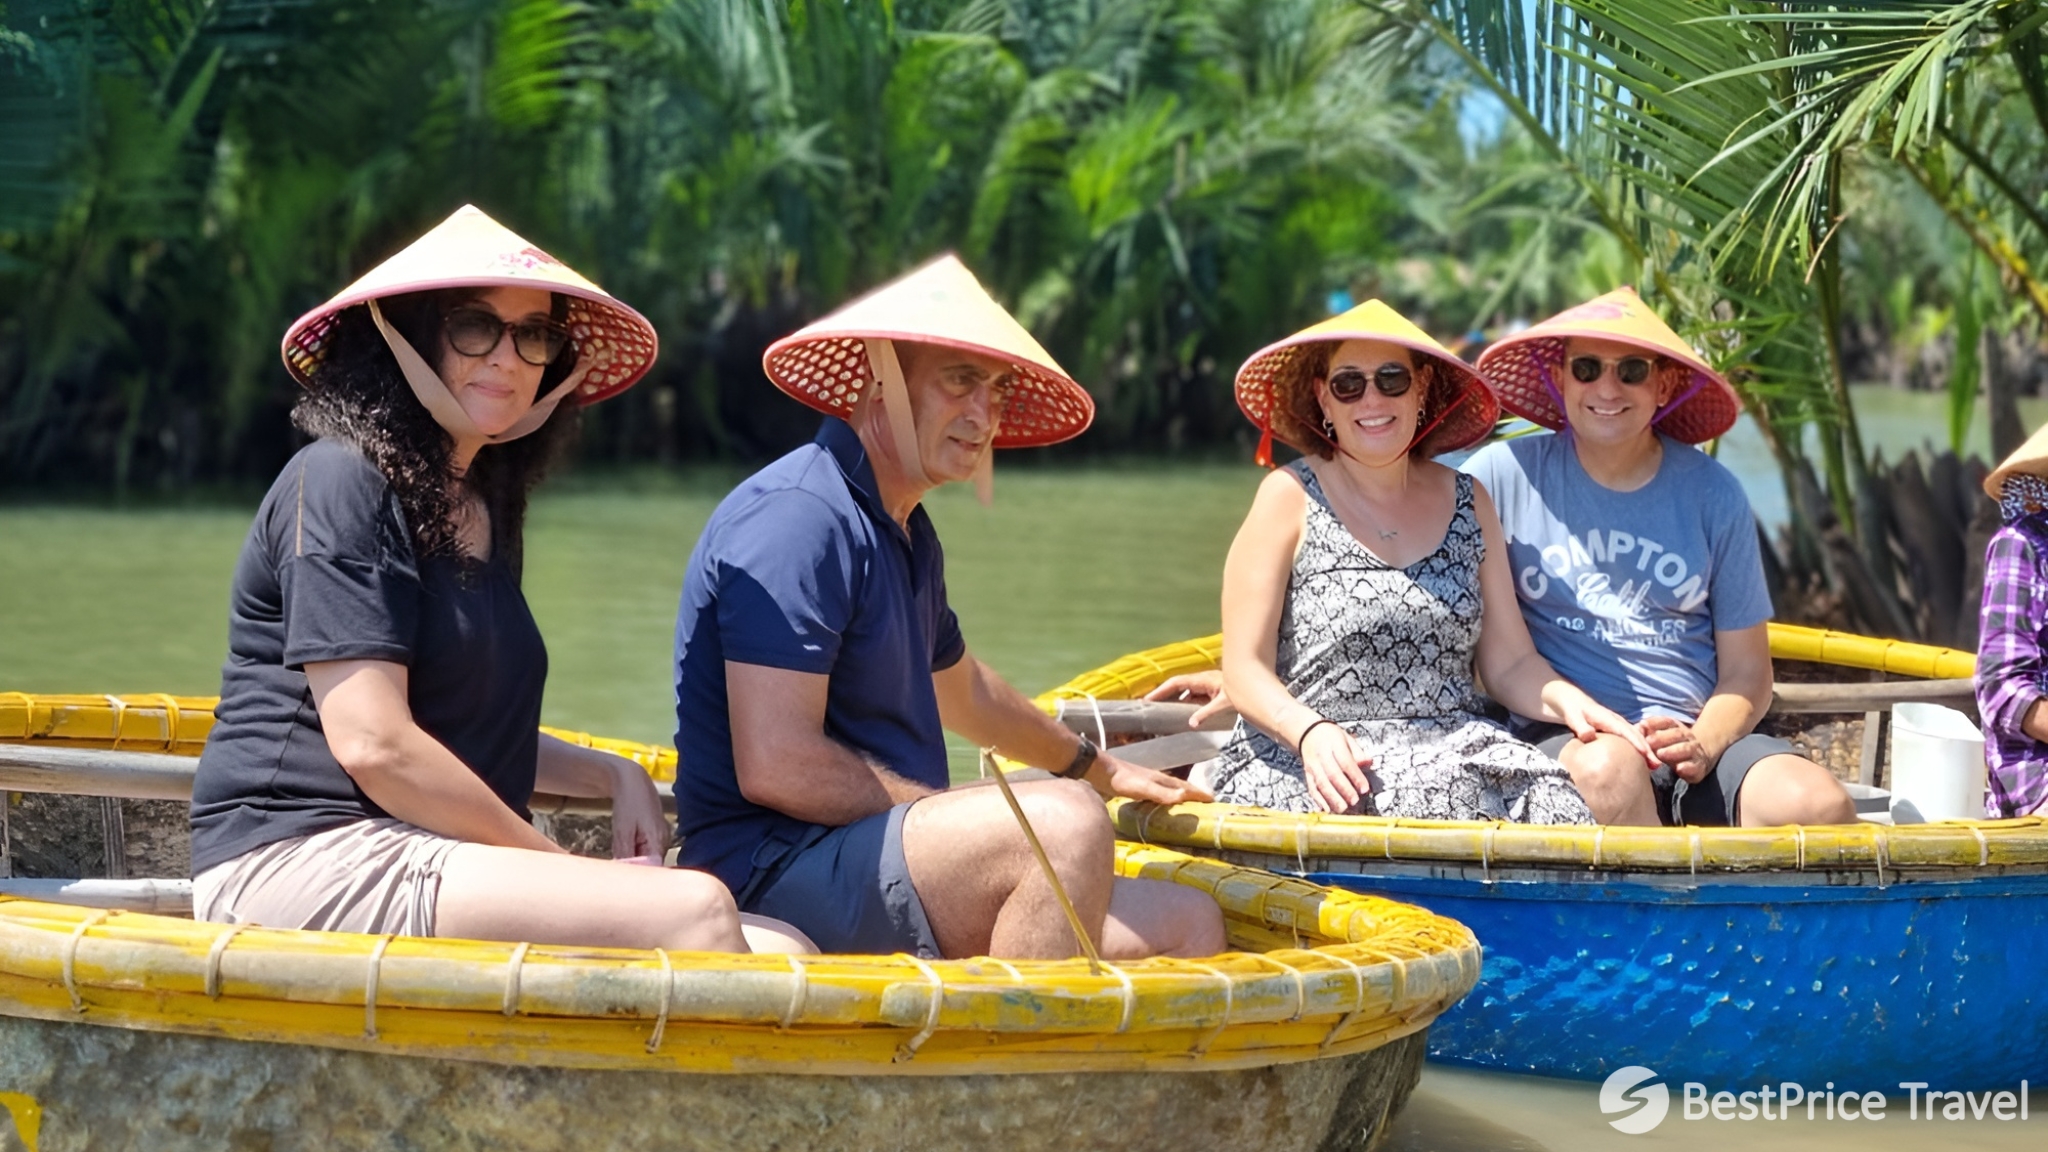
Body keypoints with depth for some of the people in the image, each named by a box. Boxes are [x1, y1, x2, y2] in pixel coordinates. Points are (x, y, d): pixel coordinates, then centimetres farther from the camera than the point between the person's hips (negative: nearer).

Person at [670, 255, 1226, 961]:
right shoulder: (797, 517, -14)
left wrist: (1100, 769, 54)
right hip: (773, 872, -11)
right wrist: (988, 825, -14)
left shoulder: (905, 532, 20)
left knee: (1187, 925, 2)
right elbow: (776, 766, -22)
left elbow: (961, 690, 40)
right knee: (1066, 822, -31)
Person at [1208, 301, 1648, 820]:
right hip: (1300, 760, -5)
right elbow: (1245, 668, -4)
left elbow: (1509, 661, 13)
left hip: (1459, 752, 5)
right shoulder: (1290, 498, 2)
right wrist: (1310, 732, -23)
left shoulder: (1468, 502, 16)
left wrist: (1565, 701, -9)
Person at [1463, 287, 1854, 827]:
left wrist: (1701, 745, -9)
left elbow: (1746, 670, 14)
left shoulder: (1712, 495, 11)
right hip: (1559, 739, -2)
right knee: (1610, 766, -38)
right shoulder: (1505, 474, 5)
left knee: (1823, 808, -28)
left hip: (1698, 734, 2)